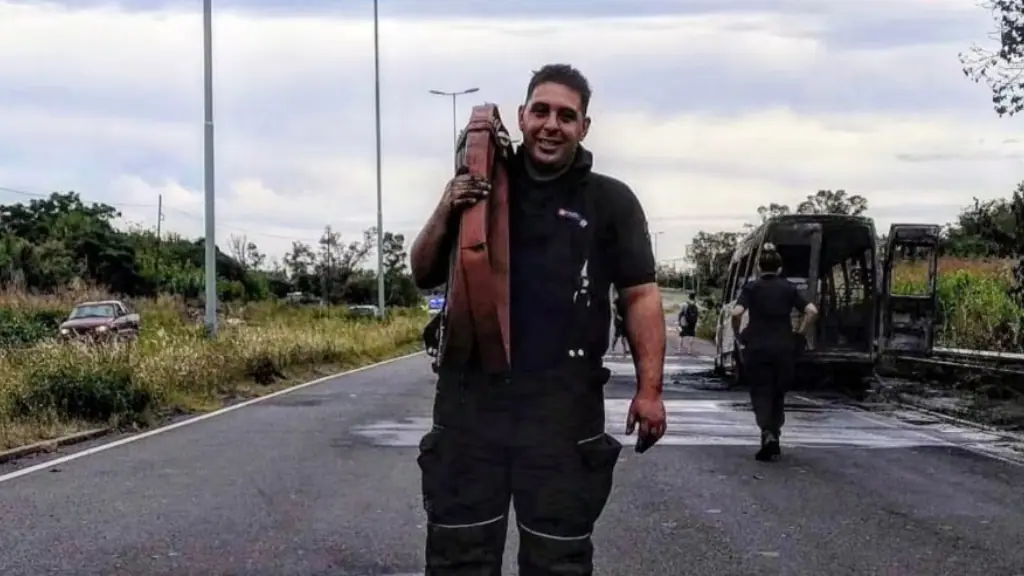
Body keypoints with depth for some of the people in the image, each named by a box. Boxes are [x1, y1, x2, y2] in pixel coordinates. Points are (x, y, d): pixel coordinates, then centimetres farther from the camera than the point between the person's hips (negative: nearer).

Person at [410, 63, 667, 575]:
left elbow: (641, 296, 2)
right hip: (471, 394, 2)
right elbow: (423, 276, 13)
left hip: (563, 403, -2)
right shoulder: (481, 189, 11)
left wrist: (649, 389, -6)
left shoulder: (610, 201, 5)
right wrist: (444, 215, -6)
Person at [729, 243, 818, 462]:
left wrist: (738, 334, 0)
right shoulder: (789, 288, 5)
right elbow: (812, 311, -5)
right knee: (778, 393, 16)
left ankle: (767, 433, -21)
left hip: (757, 347, -2)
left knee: (760, 392, 3)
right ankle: (774, 440, 20)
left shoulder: (751, 288, -1)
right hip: (784, 348, 2)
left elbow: (736, 313, -16)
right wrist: (800, 334, 5)